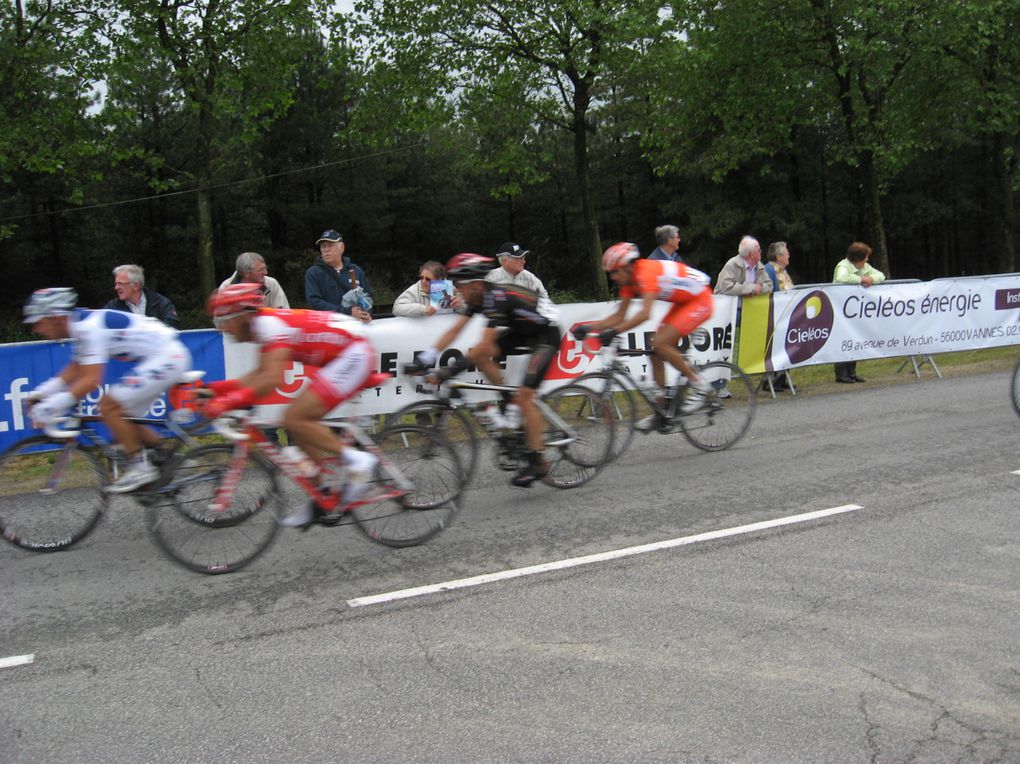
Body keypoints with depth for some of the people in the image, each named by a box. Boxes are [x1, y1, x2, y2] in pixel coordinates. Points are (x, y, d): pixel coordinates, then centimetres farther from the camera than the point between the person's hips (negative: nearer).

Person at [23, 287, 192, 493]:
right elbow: (75, 370, 21)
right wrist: (42, 393, 12)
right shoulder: (81, 326, 11)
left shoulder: (89, 327, -19)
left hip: (166, 357, -10)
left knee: (109, 407, -12)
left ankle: (140, 468, -4)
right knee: (122, 416, 12)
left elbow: (91, 380, -25)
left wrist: (54, 405, -26)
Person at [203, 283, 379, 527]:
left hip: (354, 354, -10)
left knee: (294, 420, -16)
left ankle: (356, 459, -8)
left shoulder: (268, 323, -17)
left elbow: (272, 378, -28)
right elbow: (260, 375, 17)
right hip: (341, 358, 10)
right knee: (299, 423, 9)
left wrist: (229, 401, -29)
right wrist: (216, 388, 10)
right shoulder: (263, 324, 13)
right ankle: (329, 491, 15)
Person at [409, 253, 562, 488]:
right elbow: (454, 330, -4)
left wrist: (454, 369, -38)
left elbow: (486, 343, -35)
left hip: (546, 334, -9)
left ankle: (537, 462, -8)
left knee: (524, 394, -15)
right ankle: (508, 403, 8)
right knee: (479, 356, -7)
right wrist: (424, 359, -11)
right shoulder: (477, 297, -4)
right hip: (522, 330, 9)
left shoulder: (498, 297, -30)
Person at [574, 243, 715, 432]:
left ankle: (698, 384, -5)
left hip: (700, 301, -10)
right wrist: (589, 327, -9)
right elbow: (619, 316, 2)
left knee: (659, 344, -22)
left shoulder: (647, 272, -29)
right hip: (682, 303, 10)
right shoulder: (630, 279, -1)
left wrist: (614, 331, -46)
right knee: (656, 352, 1)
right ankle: (661, 412, 7)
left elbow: (645, 313, -41)